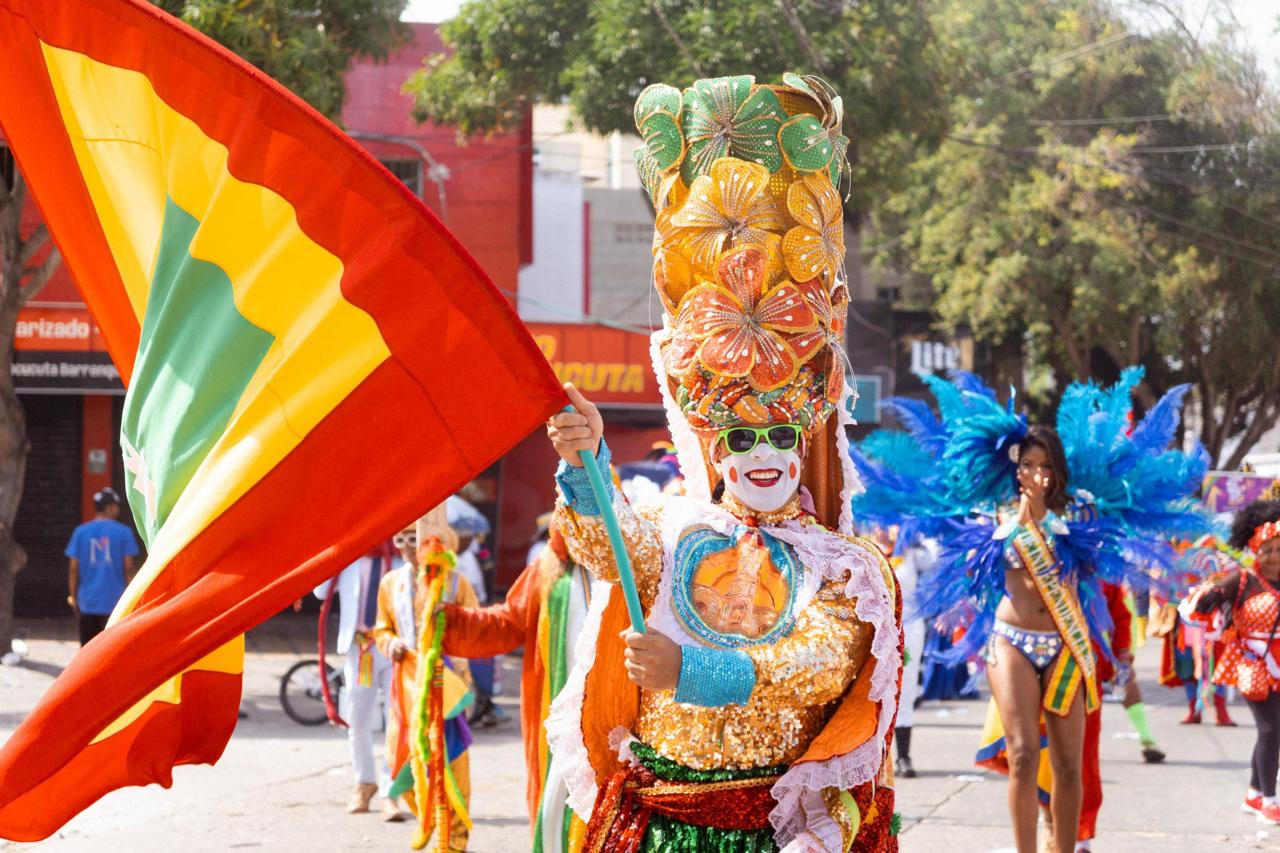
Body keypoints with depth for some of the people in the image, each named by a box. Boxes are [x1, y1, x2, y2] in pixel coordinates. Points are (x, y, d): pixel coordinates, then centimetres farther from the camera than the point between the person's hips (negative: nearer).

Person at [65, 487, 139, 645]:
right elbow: (129, 568, -5)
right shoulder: (123, 532, -4)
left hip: (87, 602, 3)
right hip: (115, 601, -3)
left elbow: (73, 569, 3)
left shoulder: (80, 532, 4)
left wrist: (73, 597, 12)